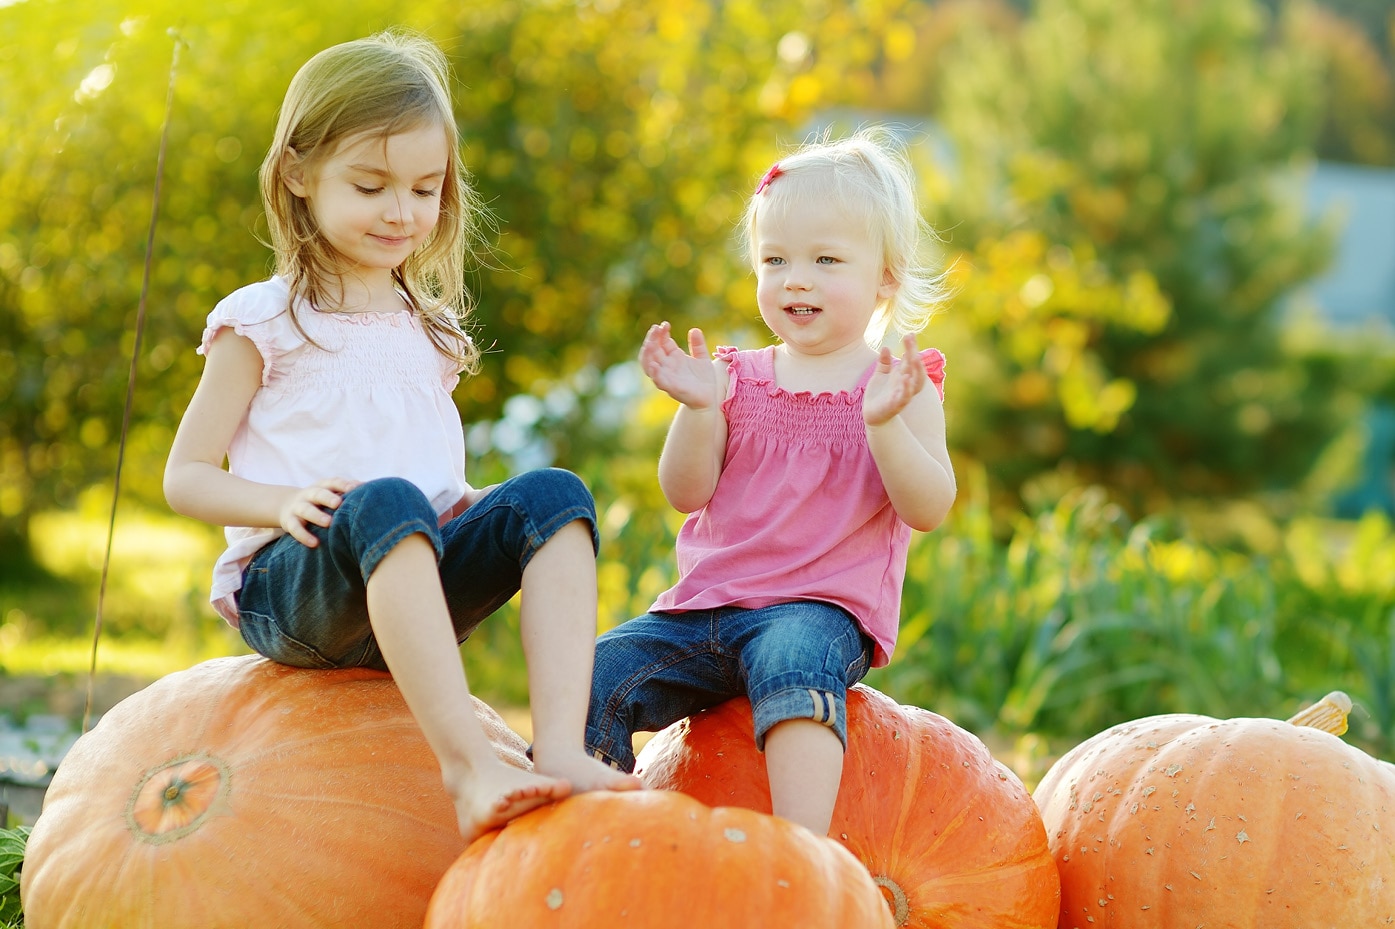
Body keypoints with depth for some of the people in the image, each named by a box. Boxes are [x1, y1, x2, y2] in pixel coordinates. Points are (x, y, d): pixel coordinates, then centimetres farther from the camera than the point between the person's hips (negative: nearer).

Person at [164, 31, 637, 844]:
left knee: (552, 494, -22)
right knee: (385, 501, -38)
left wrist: (476, 506, 7)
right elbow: (187, 476, 4)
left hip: (416, 589, 5)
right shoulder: (261, 322, 7)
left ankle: (562, 748, -40)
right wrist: (284, 502, -17)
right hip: (292, 581, -5)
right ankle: (469, 766, -52)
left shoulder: (431, 332, 23)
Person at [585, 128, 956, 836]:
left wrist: (883, 423, -24)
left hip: (822, 610, -5)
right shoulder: (738, 378, 14)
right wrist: (698, 410, -12)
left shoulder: (897, 387, 3)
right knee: (596, 675, -15)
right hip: (705, 606, 5)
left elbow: (927, 509, -9)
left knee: (793, 658, -38)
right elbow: (687, 493, 5)